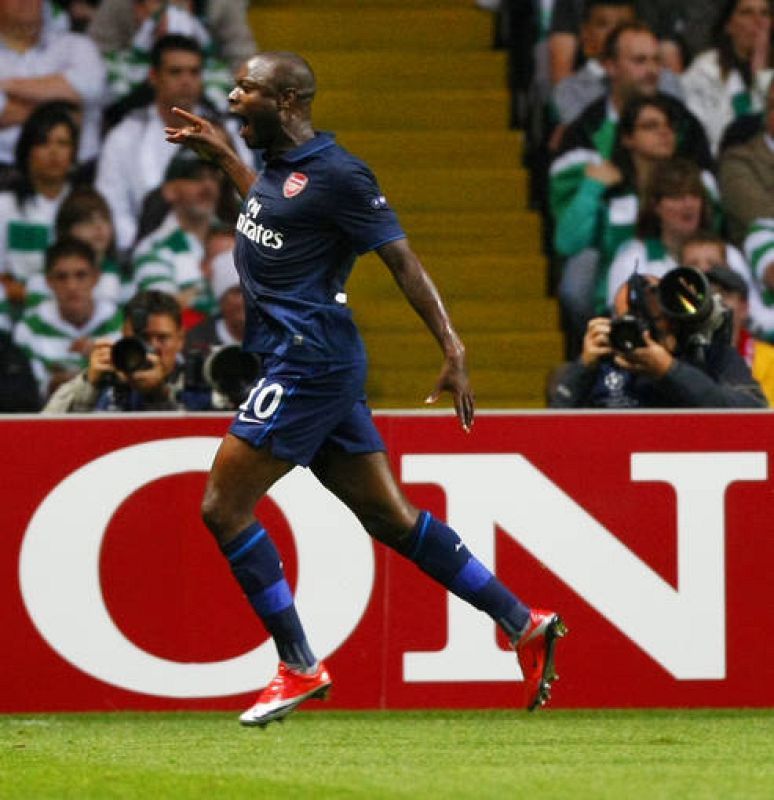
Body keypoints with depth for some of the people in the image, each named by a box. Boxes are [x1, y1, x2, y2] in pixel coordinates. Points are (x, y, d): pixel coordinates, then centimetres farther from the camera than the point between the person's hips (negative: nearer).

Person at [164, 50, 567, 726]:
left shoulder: (335, 174, -13)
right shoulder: (281, 164, 14)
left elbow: (404, 260, -13)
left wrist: (453, 350, -16)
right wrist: (218, 153, 34)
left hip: (311, 361, -10)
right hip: (305, 361, 10)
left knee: (223, 506, -9)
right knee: (388, 516, 10)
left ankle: (299, 668, -3)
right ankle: (524, 624, 14)